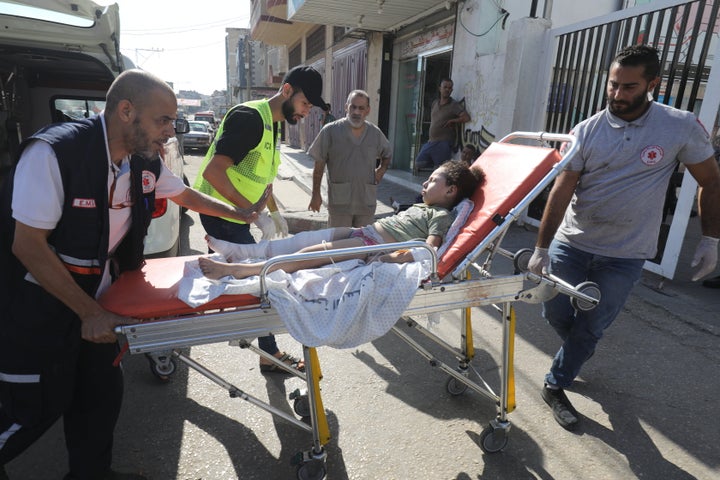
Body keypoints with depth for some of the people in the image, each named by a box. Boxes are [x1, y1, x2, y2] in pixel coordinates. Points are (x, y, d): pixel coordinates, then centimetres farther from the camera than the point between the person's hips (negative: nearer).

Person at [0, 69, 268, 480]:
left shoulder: (145, 162, -5)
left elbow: (184, 194, 14)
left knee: (103, 392, 13)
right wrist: (90, 313, -25)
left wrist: (240, 214, 11)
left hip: (95, 299, 6)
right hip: (37, 308, -6)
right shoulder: (53, 152, -26)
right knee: (39, 406, 5)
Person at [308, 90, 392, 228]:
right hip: (340, 201, -3)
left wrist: (382, 169, 5)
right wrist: (316, 194, 0)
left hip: (367, 202, 3)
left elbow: (387, 155, 25)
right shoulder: (330, 131, -3)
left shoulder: (376, 133, 6)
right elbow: (319, 165, 0)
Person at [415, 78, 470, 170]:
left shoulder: (454, 105, -5)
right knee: (418, 163, 5)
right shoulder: (435, 103, 15)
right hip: (431, 142, 7)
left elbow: (467, 117, -17)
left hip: (443, 143, -7)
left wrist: (452, 121, -8)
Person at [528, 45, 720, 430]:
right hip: (571, 243, 1)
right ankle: (578, 351, 42)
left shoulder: (682, 127, -7)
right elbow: (560, 192, -12)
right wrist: (541, 248, -16)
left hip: (625, 256, -1)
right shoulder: (586, 132, -7)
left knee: (590, 329, 5)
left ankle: (556, 386, 26)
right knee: (556, 313, 7)